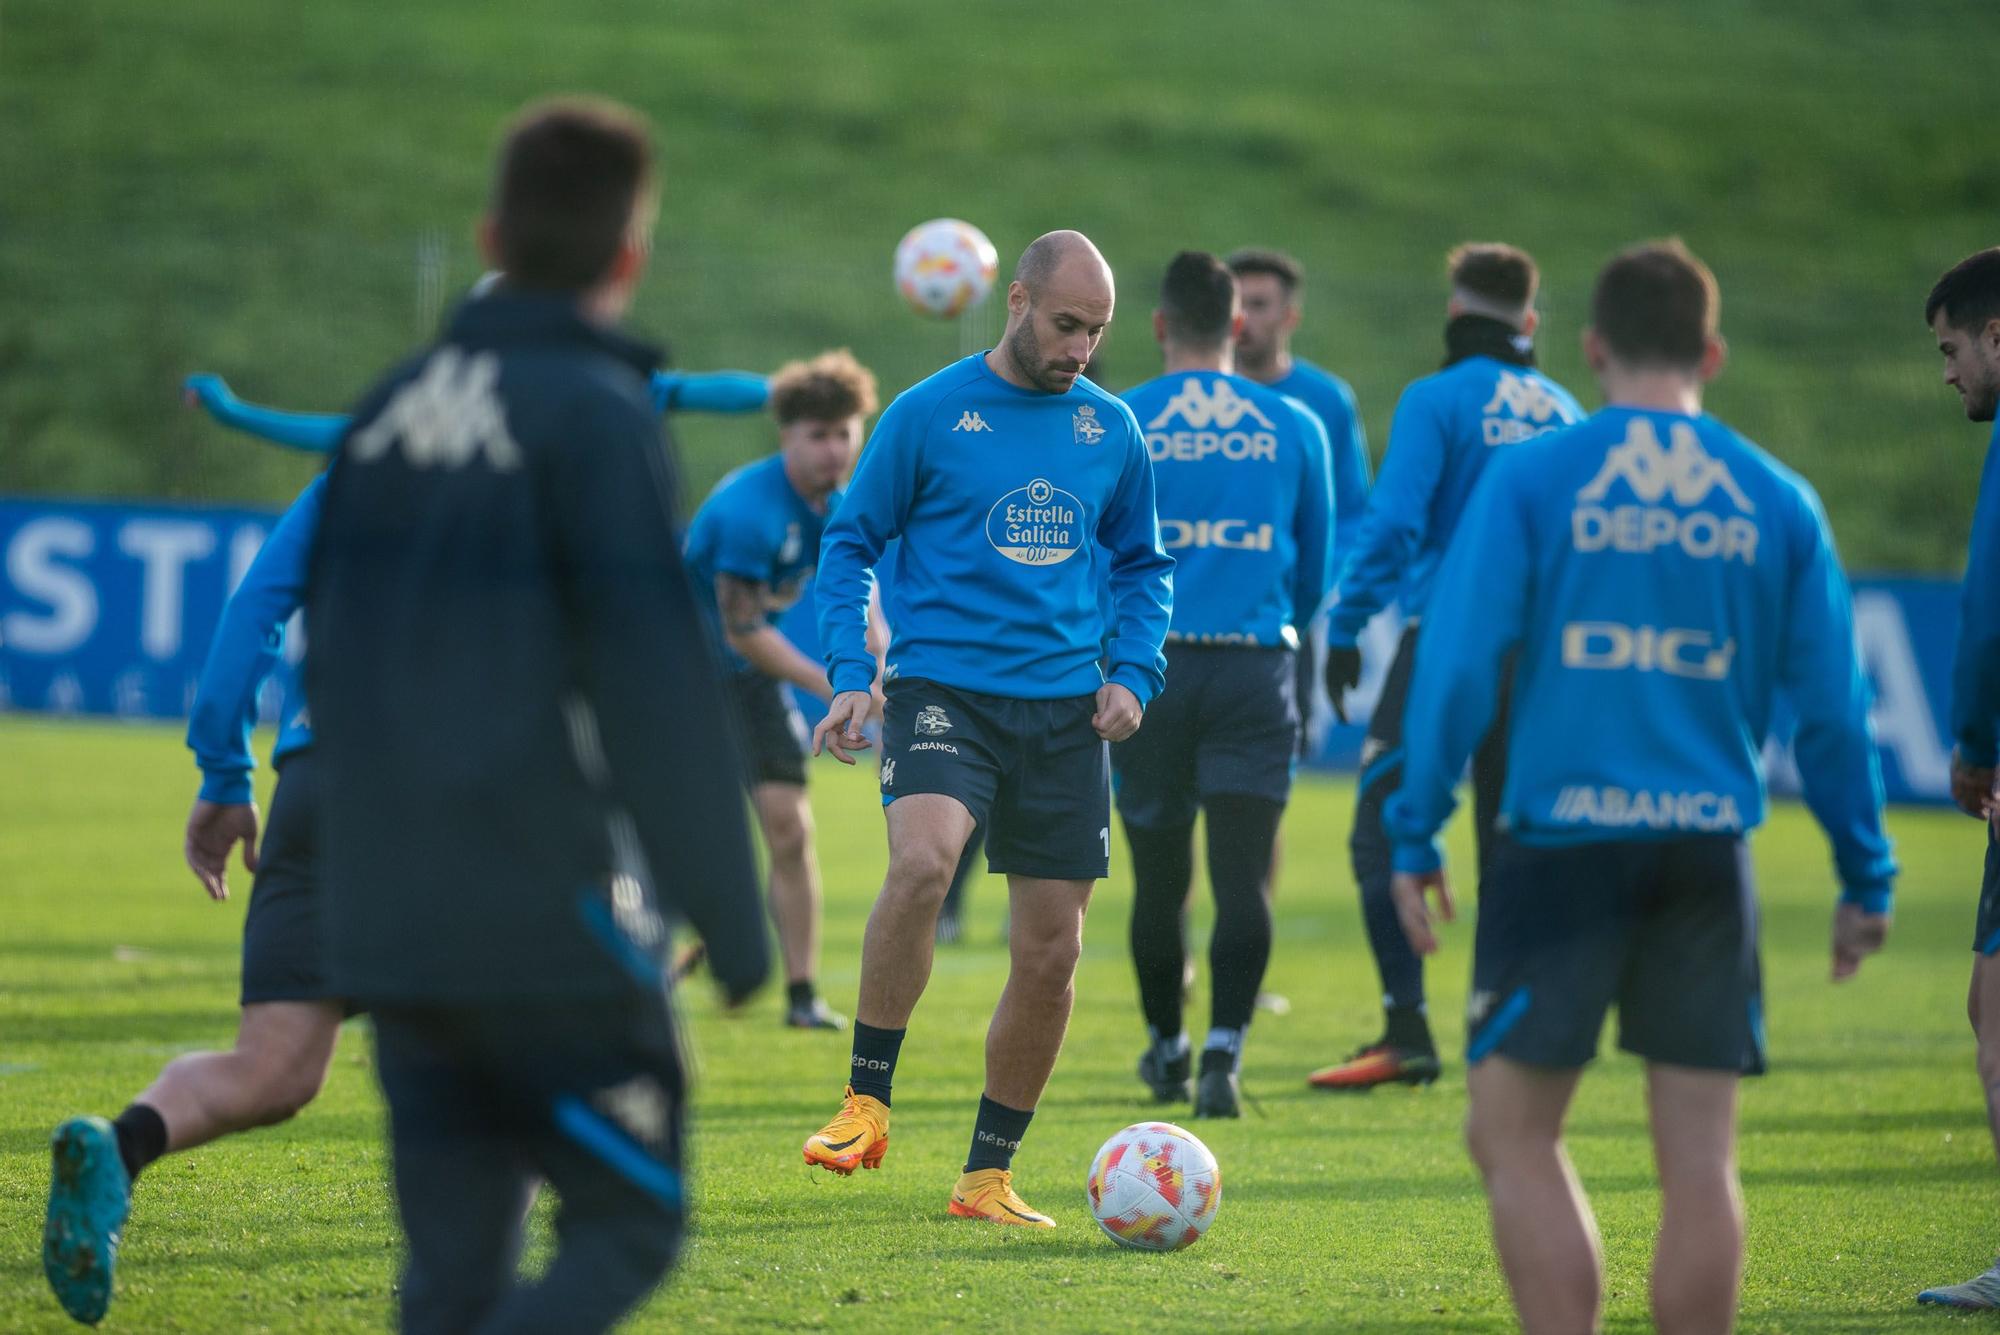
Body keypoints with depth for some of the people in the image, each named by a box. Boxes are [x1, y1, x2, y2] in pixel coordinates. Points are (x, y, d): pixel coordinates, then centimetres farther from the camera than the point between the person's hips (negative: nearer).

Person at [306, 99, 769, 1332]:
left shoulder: (392, 411, 12)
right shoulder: (596, 411, -9)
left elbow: (327, 665, 18)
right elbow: (660, 687, -14)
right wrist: (732, 919, -9)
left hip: (387, 932, 7)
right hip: (553, 927, -7)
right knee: (628, 1230, 2)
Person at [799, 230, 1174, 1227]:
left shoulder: (1110, 428, 10)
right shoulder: (928, 414, -1)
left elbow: (1142, 566, 21)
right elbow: (849, 543, 5)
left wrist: (1134, 671, 5)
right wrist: (849, 674, -7)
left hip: (1063, 706, 4)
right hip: (943, 686, -4)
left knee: (1050, 953, 2)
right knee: (922, 859, -32)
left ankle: (989, 1175, 16)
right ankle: (867, 1101, -18)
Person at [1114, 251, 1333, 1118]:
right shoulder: (1294, 428, 5)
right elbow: (1316, 568, 15)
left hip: (1149, 667, 0)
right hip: (1256, 671, 0)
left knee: (1158, 878, 13)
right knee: (1242, 875, -4)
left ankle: (1166, 1052, 29)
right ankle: (1222, 1055, -18)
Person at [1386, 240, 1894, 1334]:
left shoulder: (1531, 478, -2)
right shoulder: (1778, 501, 5)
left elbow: (1458, 664, -7)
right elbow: (1832, 703, 7)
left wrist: (1415, 834, -2)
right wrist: (1865, 875, 13)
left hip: (1564, 842, -3)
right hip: (1709, 853, 3)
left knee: (1513, 1133, 5)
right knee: (1698, 1155, 6)